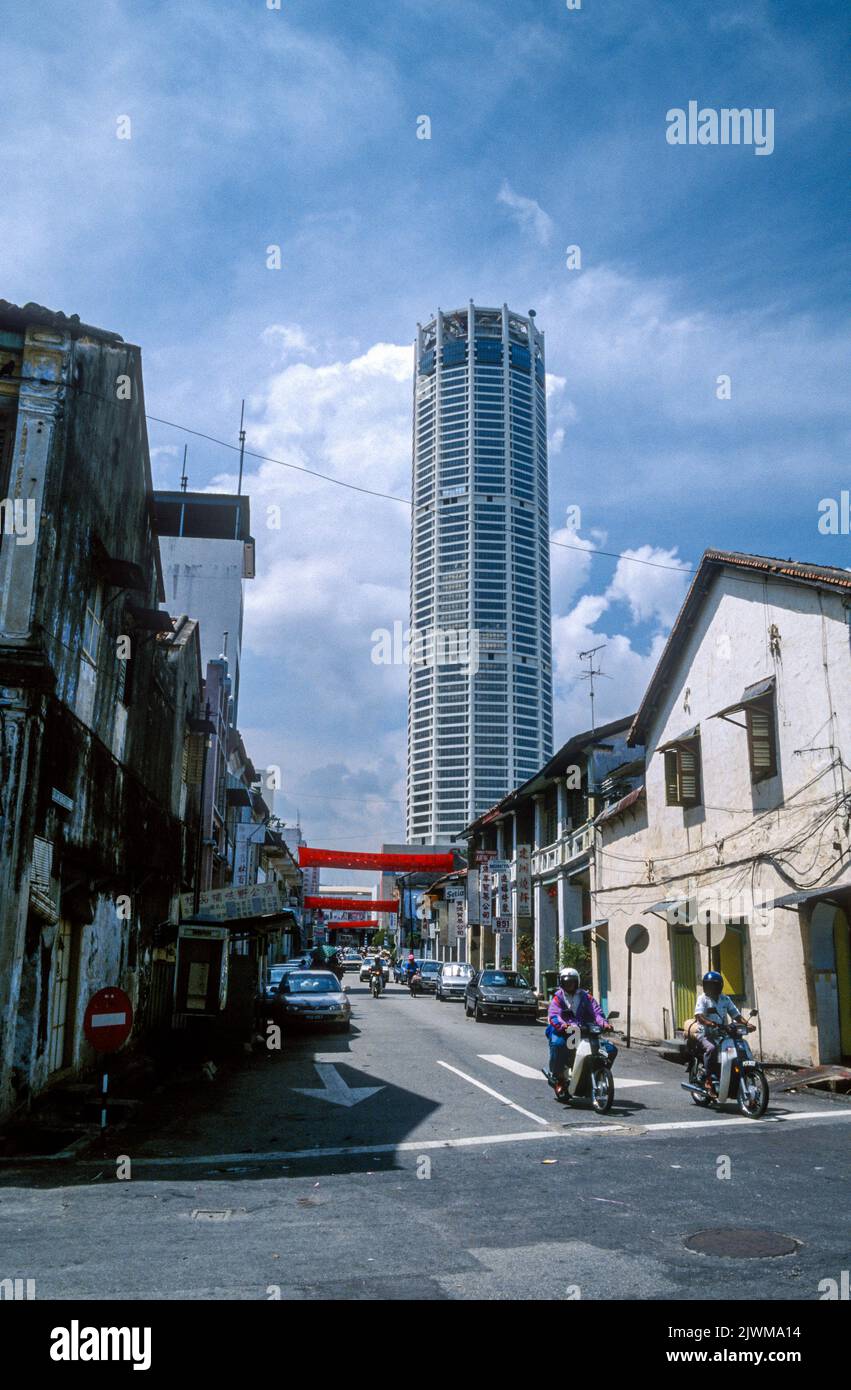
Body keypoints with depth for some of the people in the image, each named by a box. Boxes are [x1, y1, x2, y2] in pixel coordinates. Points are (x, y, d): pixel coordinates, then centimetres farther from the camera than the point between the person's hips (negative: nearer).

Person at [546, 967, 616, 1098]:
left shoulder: (586, 996, 17)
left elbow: (596, 1011, 3)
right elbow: (553, 1015, -11)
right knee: (557, 1044, -38)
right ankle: (558, 1077, -18)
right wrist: (562, 1024, -33)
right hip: (564, 1032, -3)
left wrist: (604, 1023, -19)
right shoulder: (558, 998, 7)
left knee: (611, 1049, -9)